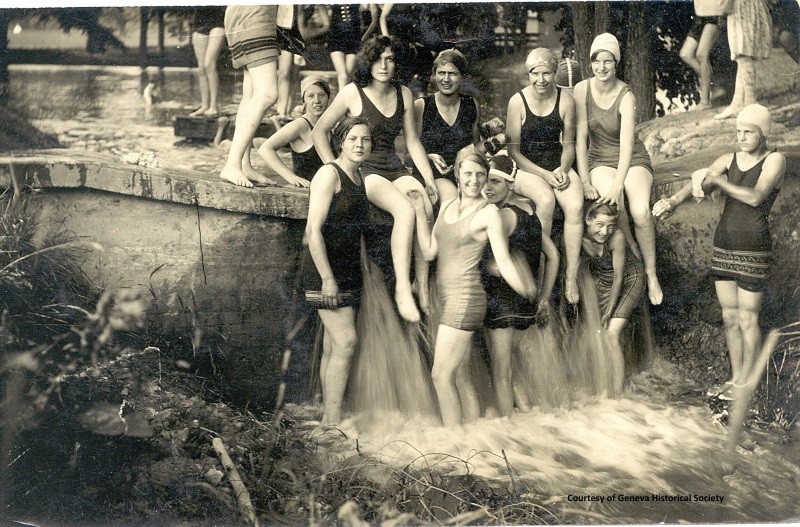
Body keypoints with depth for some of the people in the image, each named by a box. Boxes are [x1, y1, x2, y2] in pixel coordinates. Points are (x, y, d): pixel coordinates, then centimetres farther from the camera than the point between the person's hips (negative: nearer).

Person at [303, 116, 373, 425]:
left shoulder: (360, 178, 13)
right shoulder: (330, 173, -11)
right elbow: (314, 229, -17)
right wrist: (327, 278, -21)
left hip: (349, 270, 8)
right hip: (326, 270, -8)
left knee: (332, 347, 9)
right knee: (346, 342, -13)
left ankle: (328, 416, 15)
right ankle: (333, 421, -7)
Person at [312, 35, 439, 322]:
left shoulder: (403, 94, 12)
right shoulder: (353, 93, -2)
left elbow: (412, 140, 15)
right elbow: (319, 132, 2)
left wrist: (429, 178, 5)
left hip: (395, 169, 5)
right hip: (363, 170, -5)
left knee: (426, 207, -26)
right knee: (406, 210, -32)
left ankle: (423, 284, -20)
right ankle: (402, 289, -28)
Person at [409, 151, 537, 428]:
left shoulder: (489, 213, -8)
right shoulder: (447, 206, 12)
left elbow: (504, 262, -12)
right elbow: (429, 251, 9)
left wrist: (524, 288, -27)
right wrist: (420, 212, 3)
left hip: (466, 298, -7)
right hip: (448, 297, 7)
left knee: (441, 374, -8)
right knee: (460, 375, 11)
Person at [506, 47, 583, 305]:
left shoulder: (565, 101, 2)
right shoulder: (518, 102, -7)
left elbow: (568, 144, 11)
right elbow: (513, 151, -6)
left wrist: (562, 169, -10)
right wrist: (544, 175, -15)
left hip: (558, 165, 3)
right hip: (525, 167, -3)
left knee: (575, 206, -27)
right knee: (546, 199, -35)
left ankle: (571, 276, -18)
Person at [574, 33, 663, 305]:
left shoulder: (626, 96, -16)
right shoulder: (582, 90, -9)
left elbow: (626, 145, -25)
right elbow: (580, 137, -12)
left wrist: (618, 186, -38)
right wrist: (585, 183, -20)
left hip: (633, 160, -1)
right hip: (599, 160, 1)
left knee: (641, 211, -27)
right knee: (613, 205, -31)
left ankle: (651, 275, -11)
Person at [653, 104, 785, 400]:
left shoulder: (774, 161, -6)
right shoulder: (728, 161, 7)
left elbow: (756, 196, -22)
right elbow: (697, 185, -8)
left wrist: (716, 180, -24)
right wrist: (672, 202, -27)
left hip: (753, 251, -5)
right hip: (723, 246, 6)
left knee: (747, 320, 1)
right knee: (729, 317, 12)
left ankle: (745, 383, 14)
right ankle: (735, 377, 25)